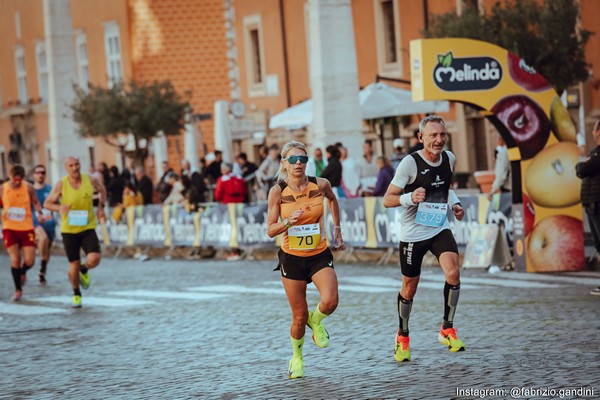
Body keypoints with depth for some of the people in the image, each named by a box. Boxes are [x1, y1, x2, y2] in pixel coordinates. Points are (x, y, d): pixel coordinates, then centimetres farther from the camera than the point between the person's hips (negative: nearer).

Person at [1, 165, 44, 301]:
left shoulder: (28, 188, -3)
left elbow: (35, 202, 12)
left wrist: (39, 213, -6)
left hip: (27, 228, 1)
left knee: (29, 261, -4)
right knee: (15, 260, -8)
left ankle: (22, 272, 34)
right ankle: (18, 290, 9)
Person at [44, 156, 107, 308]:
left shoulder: (90, 180, -4)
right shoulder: (61, 185, -8)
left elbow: (102, 190, 18)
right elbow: (47, 203, 1)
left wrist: (101, 207, 7)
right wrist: (59, 207, -19)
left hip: (88, 228, 1)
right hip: (69, 230, -1)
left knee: (94, 259, -19)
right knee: (74, 265, 4)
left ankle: (84, 270, 18)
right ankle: (76, 294, 29)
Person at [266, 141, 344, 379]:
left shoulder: (320, 185, -7)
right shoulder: (278, 191, -10)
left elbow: (332, 199, 18)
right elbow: (270, 231, -6)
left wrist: (337, 230, 17)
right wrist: (288, 222, -25)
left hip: (320, 255, 1)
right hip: (292, 258, -1)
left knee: (330, 301, -25)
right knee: (299, 317, 3)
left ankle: (316, 322, 11)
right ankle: (297, 358, 31)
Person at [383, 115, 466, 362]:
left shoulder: (449, 159, 1)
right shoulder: (410, 163, -17)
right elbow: (387, 200, -15)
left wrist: (454, 203, 4)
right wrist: (410, 197, -33)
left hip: (439, 228, 4)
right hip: (413, 232, -4)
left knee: (453, 273, -19)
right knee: (409, 287, 7)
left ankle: (447, 330, -3)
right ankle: (402, 337, 30)